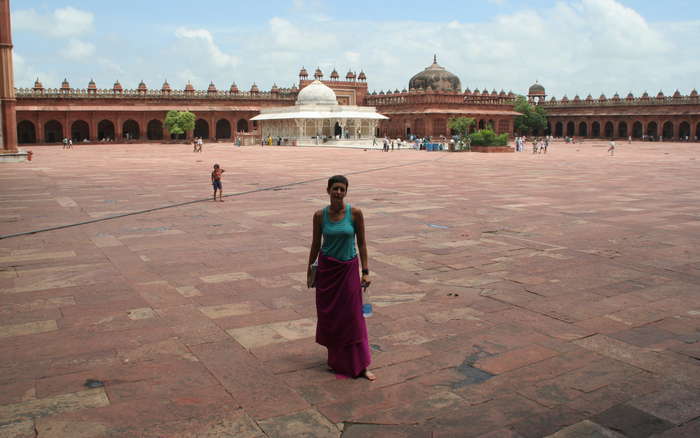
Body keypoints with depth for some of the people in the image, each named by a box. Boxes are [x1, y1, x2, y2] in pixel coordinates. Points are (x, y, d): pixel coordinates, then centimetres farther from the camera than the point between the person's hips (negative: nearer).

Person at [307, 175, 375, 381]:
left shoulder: (355, 213, -10)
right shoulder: (320, 215, -6)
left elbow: (361, 243, -3)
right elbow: (316, 244, 5)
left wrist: (365, 271, -5)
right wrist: (309, 270, 10)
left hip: (348, 269, -1)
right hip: (326, 269, 2)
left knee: (353, 316, -1)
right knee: (328, 314, 11)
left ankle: (361, 365, 5)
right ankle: (335, 355, 32)